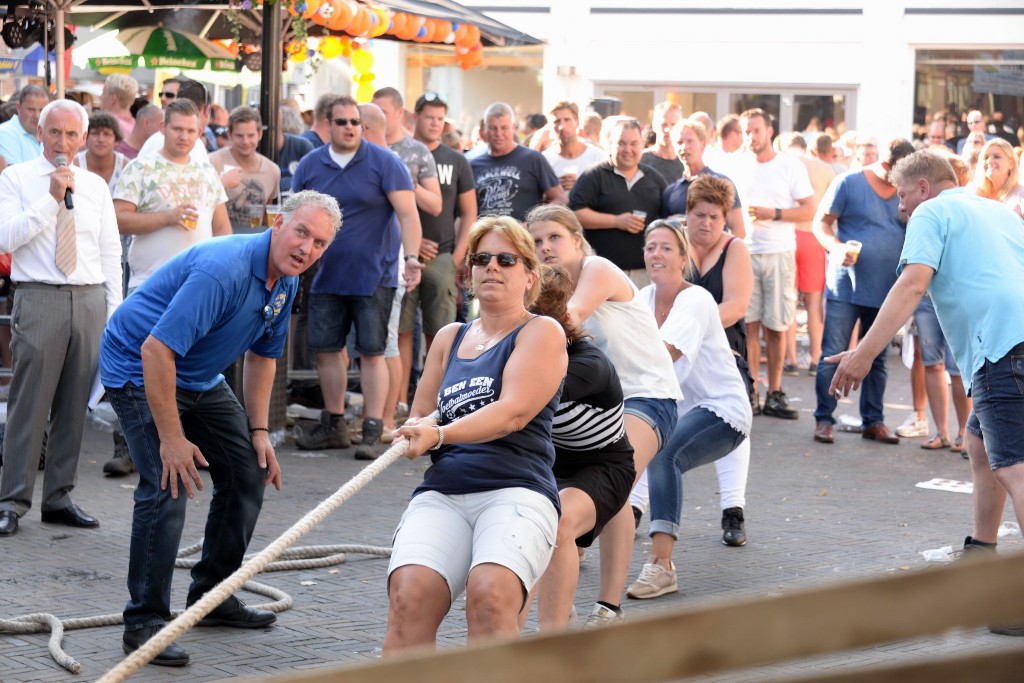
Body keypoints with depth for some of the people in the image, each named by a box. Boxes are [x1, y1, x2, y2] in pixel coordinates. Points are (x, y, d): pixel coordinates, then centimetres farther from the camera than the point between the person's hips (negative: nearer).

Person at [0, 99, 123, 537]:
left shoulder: (96, 187, 14)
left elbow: (110, 252, 14)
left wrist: (114, 313, 9)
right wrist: (51, 199, -15)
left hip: (89, 301, 4)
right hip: (39, 300, -4)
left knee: (73, 407, 7)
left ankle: (59, 498, 15)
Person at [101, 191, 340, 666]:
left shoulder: (286, 280, -1)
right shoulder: (223, 269, -31)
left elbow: (262, 355, 14)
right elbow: (156, 349, -34)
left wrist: (259, 431, 7)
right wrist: (172, 438, -30)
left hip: (199, 378, 9)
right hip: (138, 369, -9)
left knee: (251, 472, 9)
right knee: (168, 485, -21)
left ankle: (212, 595, 22)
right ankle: (144, 622, -13)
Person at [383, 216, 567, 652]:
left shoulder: (541, 332, 8)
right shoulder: (449, 338, 25)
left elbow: (514, 413, -8)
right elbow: (419, 417, 27)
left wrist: (440, 434, -21)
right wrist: (417, 430, 2)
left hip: (516, 490, -4)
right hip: (441, 493, 4)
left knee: (490, 593, -34)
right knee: (410, 595, -26)